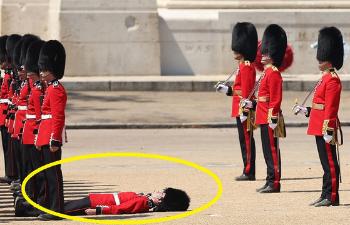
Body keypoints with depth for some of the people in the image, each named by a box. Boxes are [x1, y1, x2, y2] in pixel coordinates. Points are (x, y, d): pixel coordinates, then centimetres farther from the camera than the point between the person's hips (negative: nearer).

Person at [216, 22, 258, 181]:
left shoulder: (246, 67, -15)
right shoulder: (244, 66, 16)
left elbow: (246, 92, -19)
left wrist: (244, 111, -22)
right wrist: (227, 90, 16)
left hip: (243, 108, -10)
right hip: (241, 109, 10)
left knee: (246, 139, -6)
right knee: (246, 139, 12)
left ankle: (249, 172, -4)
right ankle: (248, 172, 15)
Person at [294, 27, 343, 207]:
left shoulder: (332, 80, -14)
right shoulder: (325, 78, 17)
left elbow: (331, 108, -19)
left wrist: (328, 130, -22)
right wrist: (306, 111, 16)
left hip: (325, 127, -10)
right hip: (319, 127, 10)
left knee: (330, 163, -6)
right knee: (326, 162, 12)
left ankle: (331, 197, -3)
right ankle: (326, 195, 16)